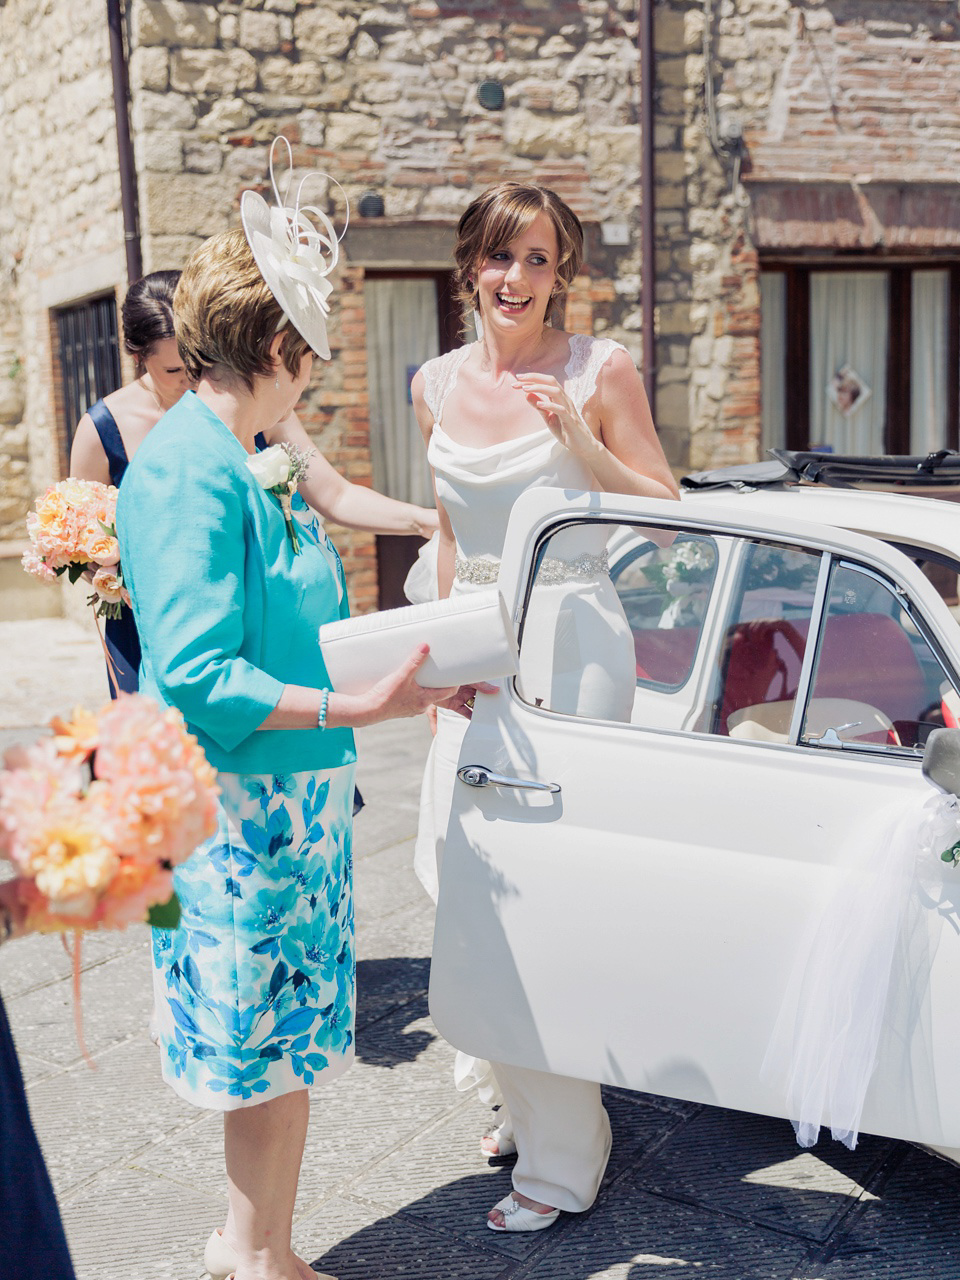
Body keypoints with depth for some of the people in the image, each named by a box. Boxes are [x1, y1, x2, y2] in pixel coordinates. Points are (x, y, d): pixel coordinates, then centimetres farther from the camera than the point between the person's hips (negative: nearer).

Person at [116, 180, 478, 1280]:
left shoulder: (236, 462, 12)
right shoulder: (188, 468, -18)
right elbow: (198, 679, -24)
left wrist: (410, 676, 16)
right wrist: (361, 710, -28)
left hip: (291, 803, 9)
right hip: (240, 808, -9)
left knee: (289, 1042, 16)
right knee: (272, 1043, 4)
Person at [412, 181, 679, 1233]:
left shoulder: (600, 371, -5)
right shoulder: (439, 385, 8)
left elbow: (667, 515, -5)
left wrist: (579, 438, -18)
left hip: (571, 641, -5)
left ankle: (563, 1158, 5)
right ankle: (521, 1099, 30)